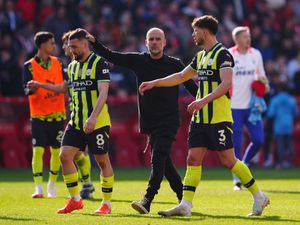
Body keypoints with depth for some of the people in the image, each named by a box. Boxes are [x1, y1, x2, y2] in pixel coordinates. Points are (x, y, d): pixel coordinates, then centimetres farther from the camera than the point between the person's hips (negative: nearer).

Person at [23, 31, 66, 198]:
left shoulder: (57, 62, 7)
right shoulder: (29, 66, -6)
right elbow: (27, 90, -15)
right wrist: (31, 89, -35)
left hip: (57, 114, 4)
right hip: (39, 116, -4)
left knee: (57, 151, 6)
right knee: (38, 150, -11)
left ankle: (52, 185, 21)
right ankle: (39, 188, -9)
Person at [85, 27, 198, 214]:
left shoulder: (174, 64, -1)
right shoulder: (138, 60, 6)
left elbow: (192, 87, 4)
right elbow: (111, 56, 5)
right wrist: (94, 42, -6)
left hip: (169, 120, -4)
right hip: (149, 121, 4)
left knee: (158, 158, -18)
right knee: (164, 162, 9)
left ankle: (147, 200, -25)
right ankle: (183, 198, 22)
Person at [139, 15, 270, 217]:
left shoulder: (222, 54, -10)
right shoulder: (200, 56, 17)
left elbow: (226, 83, -23)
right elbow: (180, 77, 28)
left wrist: (204, 100, -32)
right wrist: (154, 83, 26)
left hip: (219, 119, -8)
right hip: (200, 118, 8)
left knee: (228, 160, -7)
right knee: (193, 158, 0)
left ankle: (259, 196, 6)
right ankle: (185, 205, -3)